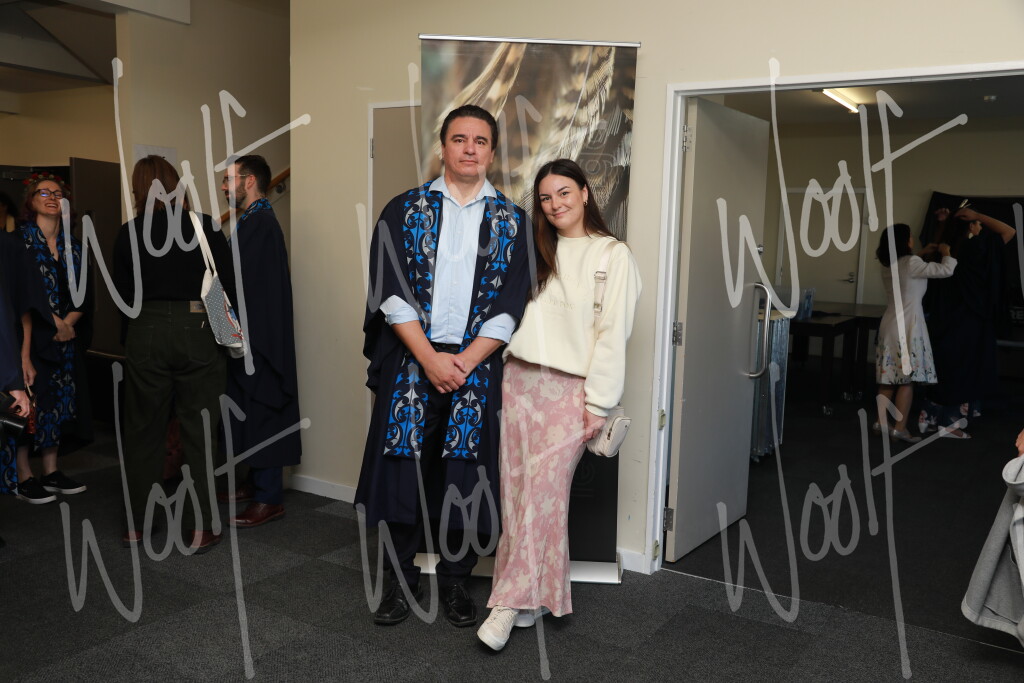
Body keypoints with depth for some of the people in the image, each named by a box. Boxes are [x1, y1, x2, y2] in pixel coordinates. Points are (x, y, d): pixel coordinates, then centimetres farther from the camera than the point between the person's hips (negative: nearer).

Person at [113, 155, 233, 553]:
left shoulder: (128, 233, 2)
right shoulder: (203, 226, -4)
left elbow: (124, 294, 7)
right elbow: (231, 282, -5)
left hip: (146, 334, 2)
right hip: (196, 332, -2)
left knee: (143, 430, 14)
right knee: (197, 433, 5)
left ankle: (137, 524, 24)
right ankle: (196, 531, 8)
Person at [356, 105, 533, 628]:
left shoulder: (512, 221, 6)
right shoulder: (404, 211, 5)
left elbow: (511, 303, 0)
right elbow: (391, 291, -3)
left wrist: (464, 362, -10)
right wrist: (430, 359, -13)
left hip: (476, 366, 1)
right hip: (409, 362, 0)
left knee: (464, 475, 5)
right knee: (403, 468, 3)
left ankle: (455, 581, 23)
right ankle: (401, 580, 21)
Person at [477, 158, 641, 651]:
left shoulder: (613, 255, 1)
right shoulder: (534, 251, 18)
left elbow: (612, 333, -5)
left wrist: (598, 403, -10)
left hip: (569, 389, -5)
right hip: (517, 382, 5)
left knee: (544, 494, -8)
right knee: (515, 493, 4)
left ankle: (510, 603, 0)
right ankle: (530, 599, 16)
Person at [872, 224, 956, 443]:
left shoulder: (888, 265, 8)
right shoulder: (911, 263, -14)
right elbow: (946, 270, -11)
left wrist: (922, 254, 27)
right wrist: (946, 253, 7)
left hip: (890, 324, 8)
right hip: (907, 326, -8)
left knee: (888, 378, 12)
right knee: (907, 378, -3)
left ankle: (882, 422, 17)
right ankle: (900, 428, -3)